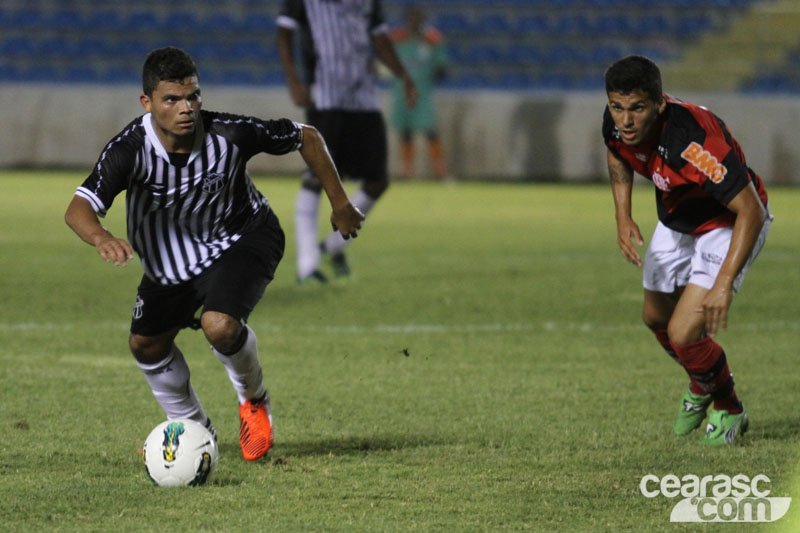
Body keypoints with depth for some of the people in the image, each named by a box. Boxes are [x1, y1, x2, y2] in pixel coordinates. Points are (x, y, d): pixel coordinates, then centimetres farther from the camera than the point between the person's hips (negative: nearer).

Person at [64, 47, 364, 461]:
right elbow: (79, 208, -41)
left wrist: (340, 204, -7)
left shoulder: (230, 133, -30)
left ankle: (253, 399, 7)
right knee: (146, 345, 12)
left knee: (219, 325, -26)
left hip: (243, 240, -3)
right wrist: (102, 238, -64)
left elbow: (306, 137, -14)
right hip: (170, 258, 3)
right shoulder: (128, 150, -30)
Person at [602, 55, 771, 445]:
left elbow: (751, 211, -40)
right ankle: (701, 386, 54)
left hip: (729, 224, -7)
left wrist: (724, 284, -45)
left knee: (683, 334, -16)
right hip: (676, 221, 8)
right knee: (656, 317, 22)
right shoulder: (617, 123, -21)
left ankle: (729, 411, 14)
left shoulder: (692, 142, -42)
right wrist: (623, 216, -7)